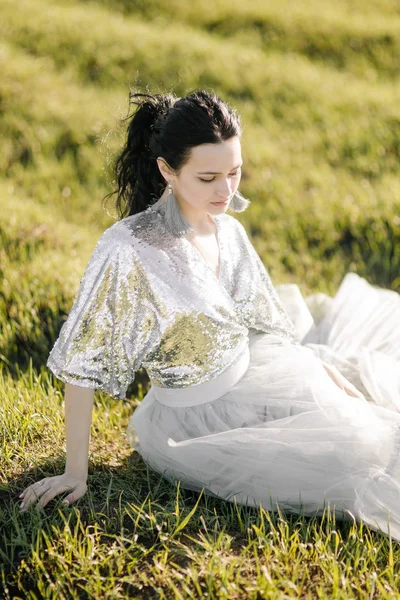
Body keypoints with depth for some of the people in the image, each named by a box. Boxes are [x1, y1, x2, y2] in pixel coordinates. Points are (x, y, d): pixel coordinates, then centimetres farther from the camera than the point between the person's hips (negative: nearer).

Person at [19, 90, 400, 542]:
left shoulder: (228, 230, -3)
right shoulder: (127, 249, -25)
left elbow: (276, 328, 7)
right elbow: (81, 362, -20)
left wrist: (343, 387, 3)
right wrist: (76, 473, -19)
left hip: (252, 384, 6)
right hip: (195, 427, -6)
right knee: (344, 458, -15)